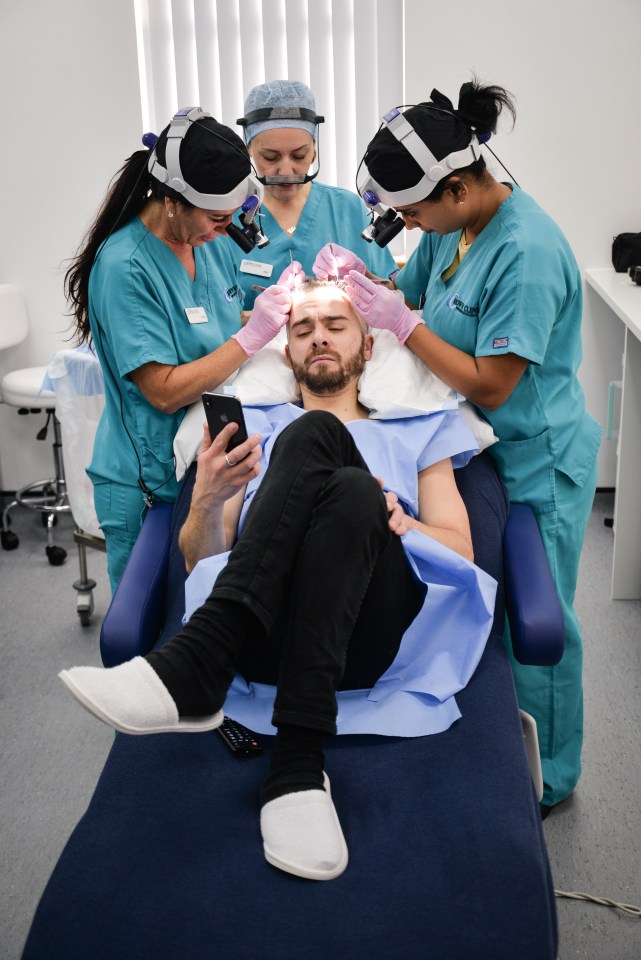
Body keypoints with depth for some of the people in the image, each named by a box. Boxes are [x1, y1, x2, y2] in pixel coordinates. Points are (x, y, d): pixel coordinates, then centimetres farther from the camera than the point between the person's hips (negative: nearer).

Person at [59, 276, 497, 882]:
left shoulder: (417, 433, 32)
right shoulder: (256, 428, 32)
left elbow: (460, 551, 17)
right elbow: (201, 562, 20)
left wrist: (398, 522, -4)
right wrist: (207, 497, -2)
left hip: (368, 631, 0)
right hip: (264, 628, 0)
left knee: (351, 491, -32)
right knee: (314, 431, -24)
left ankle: (296, 761, -40)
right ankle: (196, 676, -37)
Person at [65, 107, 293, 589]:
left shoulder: (213, 243, 2)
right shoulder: (123, 268, -21)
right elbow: (165, 392, -22)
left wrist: (284, 309, -3)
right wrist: (253, 335, -24)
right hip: (150, 484, -7)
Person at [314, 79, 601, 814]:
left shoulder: (528, 254, -28)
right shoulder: (452, 222, -2)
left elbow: (490, 386, -26)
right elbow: (413, 292, 13)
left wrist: (399, 322, -24)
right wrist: (358, 278, -8)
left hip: (536, 463, -8)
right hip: (481, 447, 8)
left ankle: (546, 781, 32)